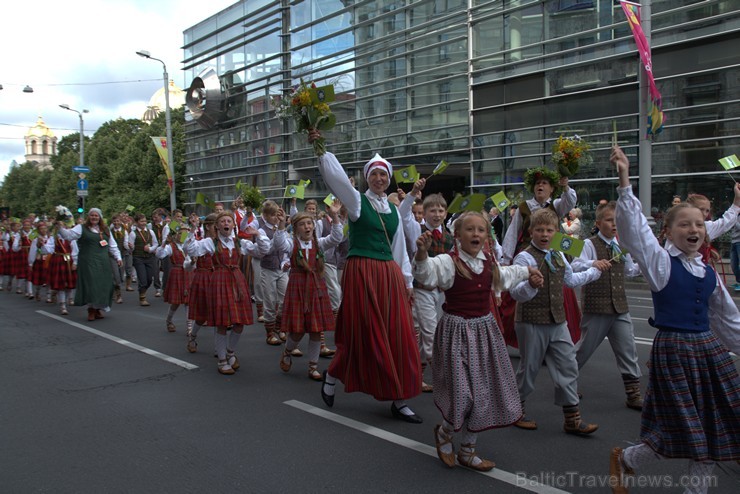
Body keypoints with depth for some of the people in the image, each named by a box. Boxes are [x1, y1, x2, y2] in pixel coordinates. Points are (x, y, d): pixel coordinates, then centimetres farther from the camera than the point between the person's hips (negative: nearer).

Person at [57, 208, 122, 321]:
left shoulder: (105, 230, 15)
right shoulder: (81, 228, 2)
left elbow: (112, 246, 18)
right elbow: (68, 235, -9)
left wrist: (118, 257, 12)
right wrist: (61, 227, -26)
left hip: (103, 262, 4)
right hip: (88, 262, -4)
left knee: (103, 284, 4)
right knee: (90, 284, -7)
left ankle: (98, 309, 16)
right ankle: (91, 309, 2)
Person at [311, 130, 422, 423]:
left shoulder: (394, 210, 14)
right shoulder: (357, 201, 0)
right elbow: (336, 177, -16)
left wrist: (407, 281, 16)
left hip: (390, 275, 5)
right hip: (361, 274, -5)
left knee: (397, 337, 4)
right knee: (364, 335, 0)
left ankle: (399, 400, 13)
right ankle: (332, 376, 26)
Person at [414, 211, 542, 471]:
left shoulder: (490, 263, 6)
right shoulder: (448, 262, -15)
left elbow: (504, 277, 29)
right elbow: (425, 274, -34)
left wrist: (527, 271, 39)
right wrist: (422, 254, -53)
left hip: (485, 329, 7)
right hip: (456, 330, -7)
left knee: (485, 392, 11)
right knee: (463, 393, -12)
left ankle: (467, 451, 29)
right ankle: (444, 432, 22)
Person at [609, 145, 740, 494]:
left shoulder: (709, 274, 9)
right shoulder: (661, 263, -8)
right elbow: (635, 228, -22)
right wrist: (625, 183, -30)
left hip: (710, 349, 6)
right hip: (673, 350, -6)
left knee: (711, 429, 9)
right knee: (682, 428, 0)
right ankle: (625, 458, 25)